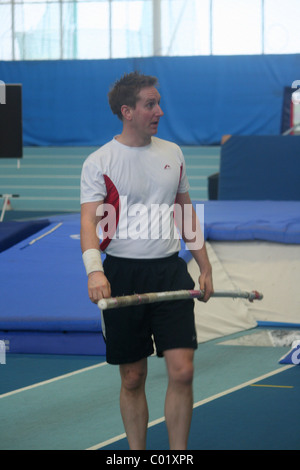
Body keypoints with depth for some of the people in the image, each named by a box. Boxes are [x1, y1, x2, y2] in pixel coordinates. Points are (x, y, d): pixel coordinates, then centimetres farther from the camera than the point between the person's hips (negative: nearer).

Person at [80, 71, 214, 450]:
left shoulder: (172, 153, 9)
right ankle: (136, 453, 17)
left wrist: (204, 266, 16)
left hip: (170, 270, 3)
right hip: (122, 276, -3)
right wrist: (94, 271, -31)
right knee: (132, 378, 4)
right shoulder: (99, 162, -4)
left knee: (182, 370, -7)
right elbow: (90, 220, -14)